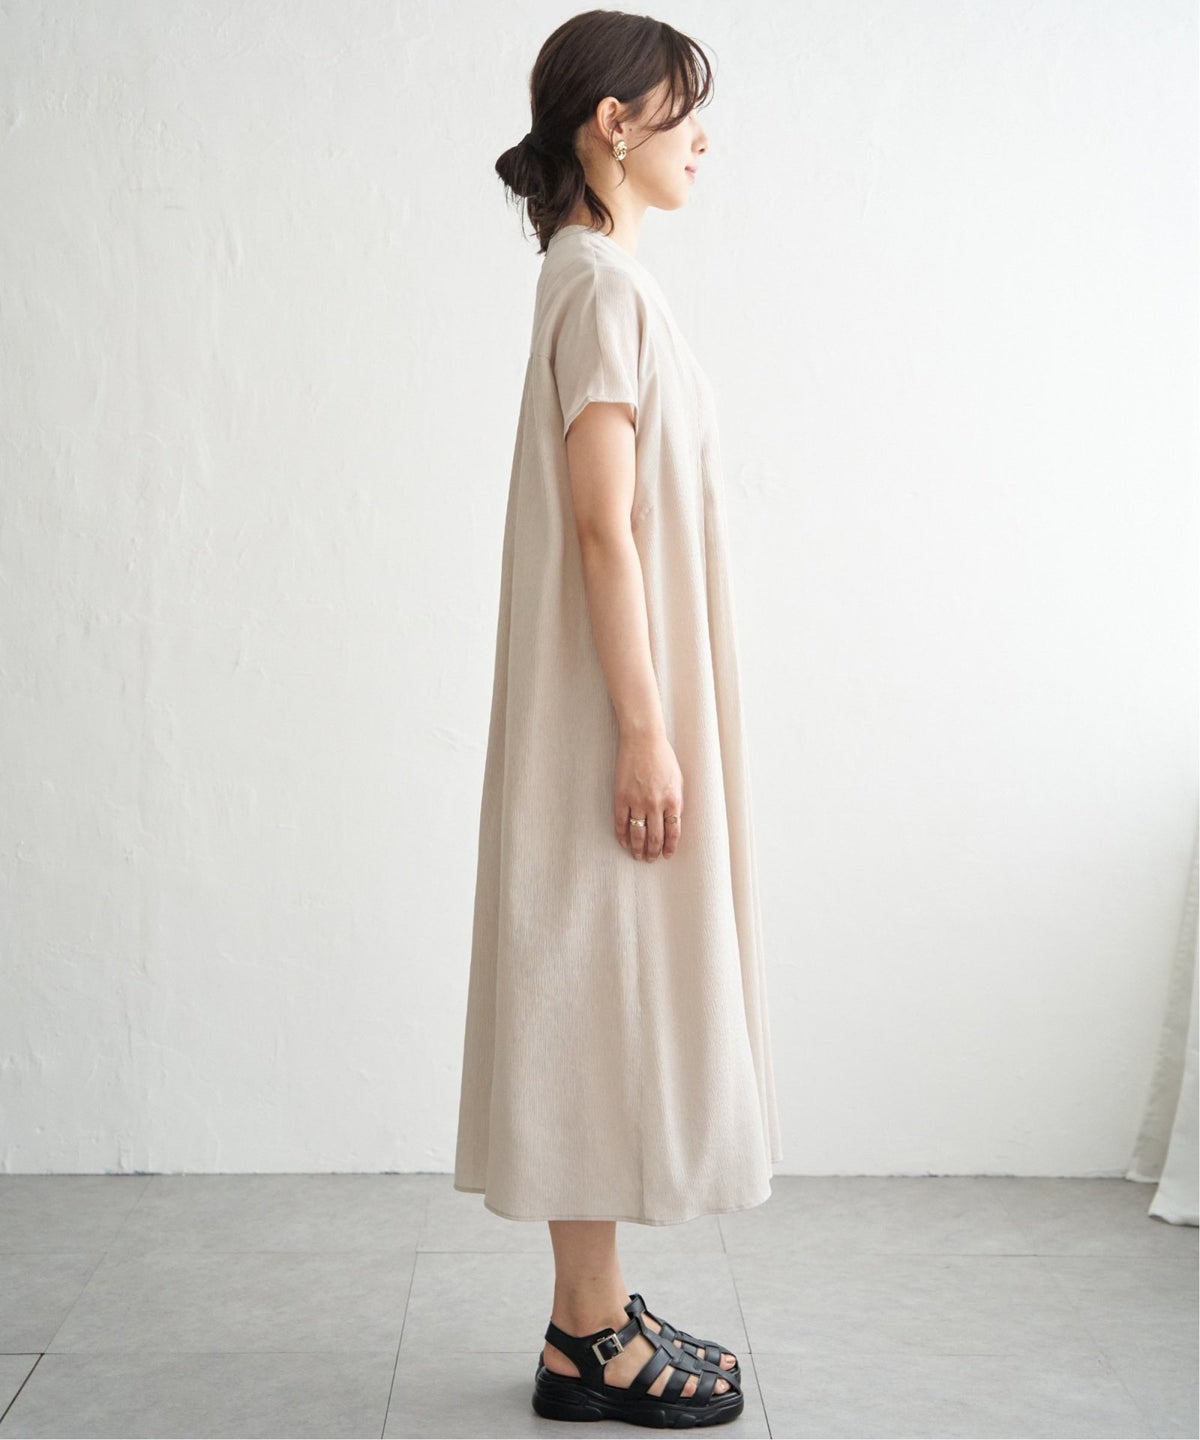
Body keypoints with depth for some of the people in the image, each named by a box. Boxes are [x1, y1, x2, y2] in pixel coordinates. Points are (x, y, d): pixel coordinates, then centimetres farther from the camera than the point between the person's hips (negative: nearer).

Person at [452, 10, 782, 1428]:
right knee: (604, 997, -3)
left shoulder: (599, 278, 18)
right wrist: (646, 730, -21)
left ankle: (596, 1313, 22)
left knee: (612, 1003, 12)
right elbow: (604, 524, -19)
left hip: (629, 700, 10)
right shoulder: (603, 281, -12)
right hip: (618, 708, -10)